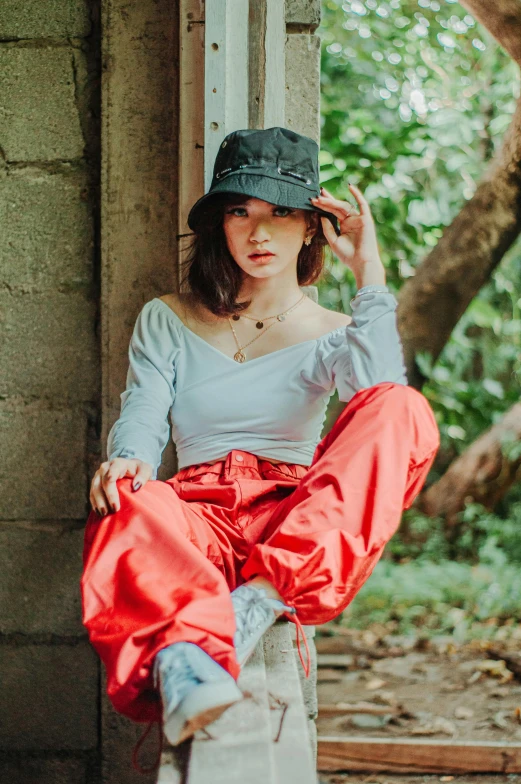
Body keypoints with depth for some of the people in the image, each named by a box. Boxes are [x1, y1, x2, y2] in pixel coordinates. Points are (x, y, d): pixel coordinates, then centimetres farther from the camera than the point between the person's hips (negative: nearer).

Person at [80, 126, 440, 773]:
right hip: (197, 512, 0)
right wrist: (127, 461, -20)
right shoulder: (167, 321, 19)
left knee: (404, 411, -28)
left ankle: (262, 598, -42)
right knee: (125, 511, -37)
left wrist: (369, 274, -6)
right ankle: (181, 662, -65)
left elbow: (380, 402, -7)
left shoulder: (331, 333, 15)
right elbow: (140, 421, 5)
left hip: (300, 526, 0)